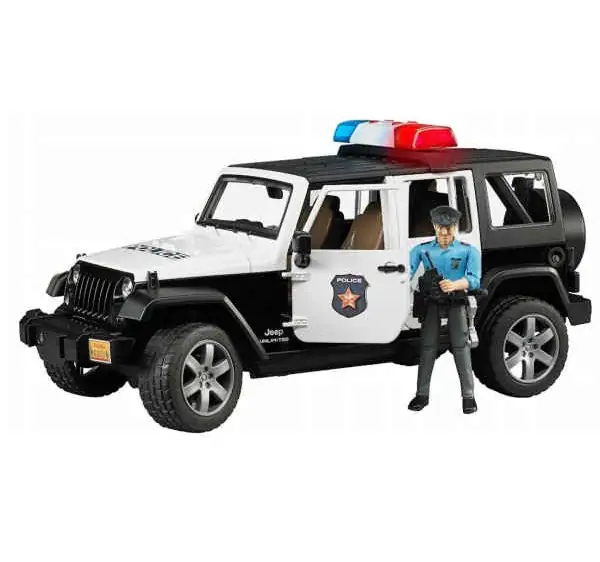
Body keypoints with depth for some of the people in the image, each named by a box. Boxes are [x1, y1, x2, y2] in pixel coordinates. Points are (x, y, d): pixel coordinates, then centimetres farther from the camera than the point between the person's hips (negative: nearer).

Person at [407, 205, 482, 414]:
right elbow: (407, 271, -3)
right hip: (431, 302, 2)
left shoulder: (468, 251, 5)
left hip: (456, 302, -2)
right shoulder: (422, 250, 11)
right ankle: (422, 394, 2)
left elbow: (474, 279, -8)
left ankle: (468, 395, -11)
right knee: (427, 346, -3)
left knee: (460, 345, -11)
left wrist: (455, 285, -29)